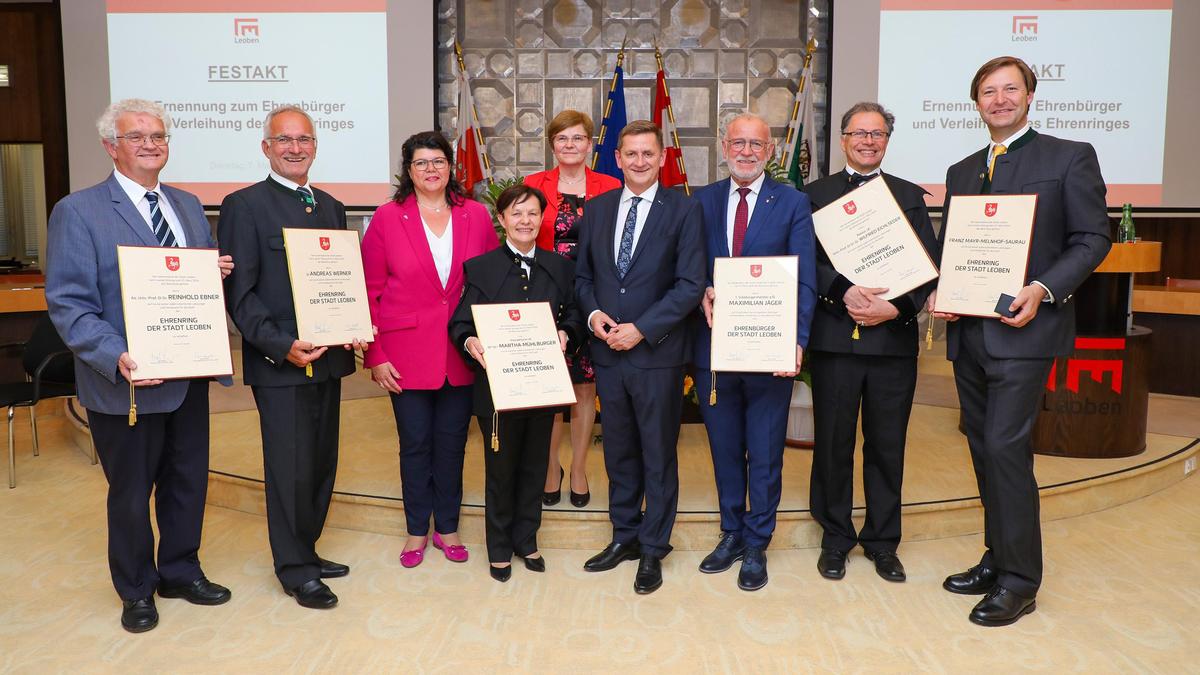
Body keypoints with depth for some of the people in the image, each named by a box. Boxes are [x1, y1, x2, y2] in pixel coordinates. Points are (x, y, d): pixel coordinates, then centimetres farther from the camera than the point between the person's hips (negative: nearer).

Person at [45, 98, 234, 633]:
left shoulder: (188, 205, 11)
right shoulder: (78, 211, -8)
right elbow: (67, 303, -13)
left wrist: (219, 272, -6)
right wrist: (117, 357, -27)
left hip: (190, 376, 6)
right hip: (126, 384, -5)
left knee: (188, 480, 17)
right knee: (131, 492, 11)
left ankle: (180, 571, 37)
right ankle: (136, 590, 32)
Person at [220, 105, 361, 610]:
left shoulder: (331, 208, 14)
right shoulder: (244, 206, -5)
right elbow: (239, 291, -10)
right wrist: (281, 346, -20)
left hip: (328, 358, 6)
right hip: (279, 362, -6)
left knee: (322, 462, 14)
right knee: (290, 468, 0)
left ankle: (305, 551, 31)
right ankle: (295, 571, 16)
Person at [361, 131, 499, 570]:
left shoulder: (476, 216, 3)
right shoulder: (388, 217, -1)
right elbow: (369, 291, -1)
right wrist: (375, 356, -6)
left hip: (462, 352, 2)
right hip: (407, 353, -1)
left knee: (452, 441, 11)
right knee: (415, 443, 8)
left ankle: (447, 527, 27)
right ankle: (417, 530, 25)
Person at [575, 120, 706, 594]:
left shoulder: (683, 211, -4)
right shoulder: (597, 210, 9)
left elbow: (690, 285, -9)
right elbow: (583, 275, 14)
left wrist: (641, 329, -15)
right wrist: (593, 314, -6)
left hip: (657, 352, -4)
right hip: (607, 351, 4)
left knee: (658, 454, 6)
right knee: (618, 450, 14)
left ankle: (653, 549, 20)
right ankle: (624, 536, 30)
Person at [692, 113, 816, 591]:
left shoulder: (793, 204, -2)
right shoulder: (703, 200, 7)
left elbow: (804, 280, -8)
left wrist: (796, 341, -20)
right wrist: (703, 292, -15)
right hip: (714, 348, 3)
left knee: (764, 454, 8)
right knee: (725, 450, 16)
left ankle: (756, 546, 24)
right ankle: (731, 534, 33)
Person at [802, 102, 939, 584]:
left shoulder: (910, 197, 11)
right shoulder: (816, 194, 7)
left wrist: (896, 307, -13)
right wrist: (844, 292, -17)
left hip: (893, 339, 1)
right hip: (834, 337, -1)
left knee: (887, 445, 9)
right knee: (832, 442, 7)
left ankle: (882, 540, 23)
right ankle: (835, 537, 22)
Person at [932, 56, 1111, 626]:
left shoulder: (1070, 157, 1)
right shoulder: (960, 172, 17)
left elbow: (1093, 239, -4)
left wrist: (1043, 289, -18)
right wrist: (938, 293, -1)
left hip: (1023, 329, -6)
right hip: (967, 333, 6)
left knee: (1005, 446, -11)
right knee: (984, 447, 11)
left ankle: (1019, 581, 2)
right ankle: (998, 559, 25)